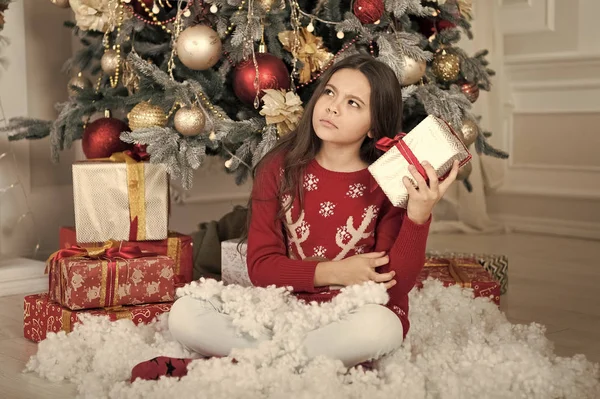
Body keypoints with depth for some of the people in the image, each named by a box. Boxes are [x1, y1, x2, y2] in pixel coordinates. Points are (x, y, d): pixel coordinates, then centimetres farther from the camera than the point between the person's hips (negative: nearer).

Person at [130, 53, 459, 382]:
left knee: (379, 326, -38)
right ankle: (335, 362, -19)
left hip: (355, 317, -2)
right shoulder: (281, 167, 0)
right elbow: (260, 266, -3)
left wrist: (419, 215, -28)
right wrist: (333, 272, -15)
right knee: (184, 313, -19)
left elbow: (395, 287, -15)